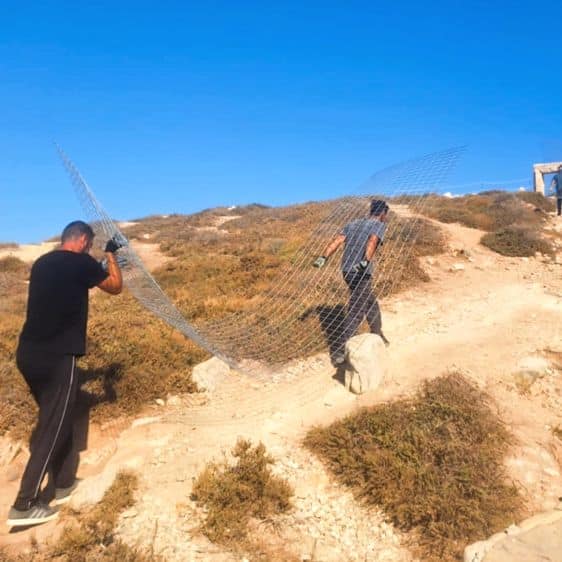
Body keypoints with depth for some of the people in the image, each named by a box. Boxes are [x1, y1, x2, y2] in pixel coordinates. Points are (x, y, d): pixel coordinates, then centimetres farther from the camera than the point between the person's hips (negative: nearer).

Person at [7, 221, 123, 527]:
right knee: (53, 427, 1)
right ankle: (25, 505, 5)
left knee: (55, 419, 20)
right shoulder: (82, 263, -8)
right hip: (56, 357, -8)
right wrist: (111, 254, 19)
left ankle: (63, 483, 31)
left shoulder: (41, 263, 13)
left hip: (28, 354, 8)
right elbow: (116, 286, 7)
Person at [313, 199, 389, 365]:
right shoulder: (379, 225, -2)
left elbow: (337, 240, 2)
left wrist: (323, 258, -8)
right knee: (356, 313, -5)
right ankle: (338, 351, -9)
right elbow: (372, 242, -23)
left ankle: (378, 337, 41)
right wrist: (366, 262, -38)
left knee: (371, 303, 25)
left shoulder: (353, 224, 17)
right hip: (361, 273, -8)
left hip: (347, 271, 8)